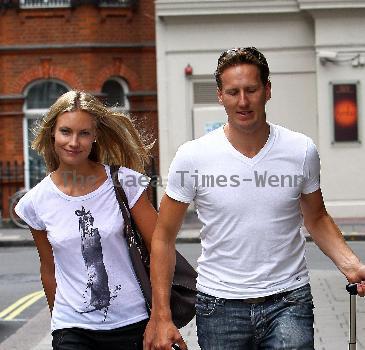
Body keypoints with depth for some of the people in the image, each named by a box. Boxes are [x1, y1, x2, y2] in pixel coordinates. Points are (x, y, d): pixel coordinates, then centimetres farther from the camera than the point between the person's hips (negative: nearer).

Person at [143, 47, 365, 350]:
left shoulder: (301, 151, -2)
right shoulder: (193, 157, -7)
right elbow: (164, 236, 0)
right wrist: (161, 317, -5)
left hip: (288, 301, 0)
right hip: (219, 305, 0)